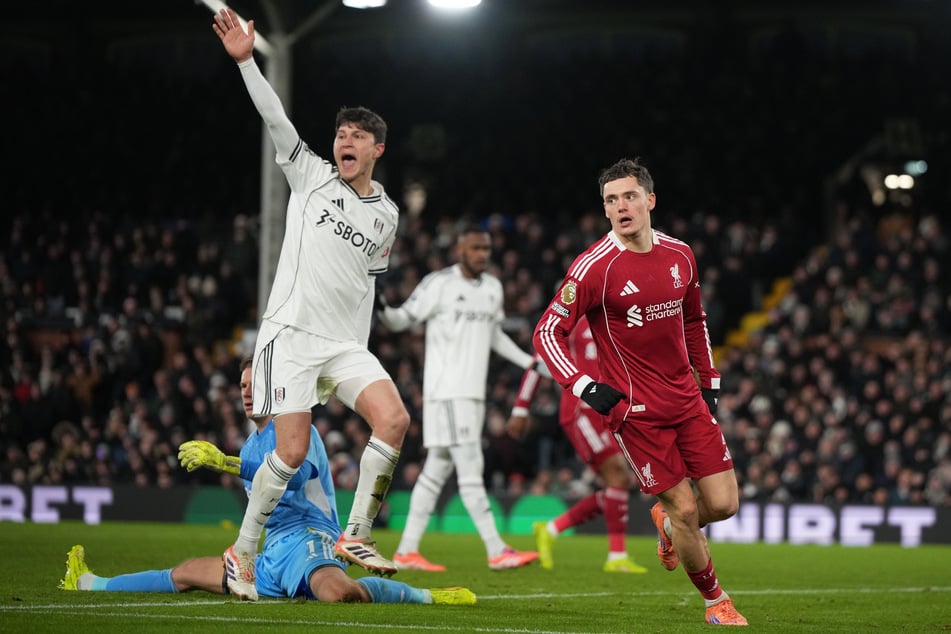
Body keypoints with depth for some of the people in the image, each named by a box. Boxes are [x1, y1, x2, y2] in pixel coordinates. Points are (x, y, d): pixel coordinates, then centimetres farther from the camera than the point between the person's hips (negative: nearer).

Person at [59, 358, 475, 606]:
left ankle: (429, 597, -31)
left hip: (304, 540, -9)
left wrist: (225, 462, -29)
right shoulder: (252, 445, 22)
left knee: (335, 592, -42)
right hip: (271, 557, 9)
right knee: (186, 574, 17)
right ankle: (88, 584, 31)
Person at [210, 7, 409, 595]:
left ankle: (356, 535, -7)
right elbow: (275, 118, -6)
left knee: (394, 418, -18)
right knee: (292, 451, -11)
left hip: (345, 342, 4)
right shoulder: (312, 175, 5)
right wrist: (246, 60, -17)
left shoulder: (387, 214, 15)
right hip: (291, 333, -4)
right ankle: (242, 551, 7)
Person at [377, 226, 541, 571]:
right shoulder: (438, 284, -7)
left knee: (437, 470, 9)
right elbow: (403, 319, -5)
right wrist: (382, 310, -26)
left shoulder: (493, 287, 15)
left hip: (473, 394, 8)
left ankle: (406, 551, 12)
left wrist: (529, 362, 25)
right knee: (470, 468, -11)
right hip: (446, 392, -8)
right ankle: (497, 551, -13)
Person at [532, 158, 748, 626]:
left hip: (688, 400, 5)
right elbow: (547, 333, -10)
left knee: (723, 503, -1)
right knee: (685, 508, -6)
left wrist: (708, 382, 18)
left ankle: (668, 523, 34)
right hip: (636, 410, -5)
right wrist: (585, 387, -21)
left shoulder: (680, 255, 4)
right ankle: (716, 601, 16)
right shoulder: (594, 267, -13)